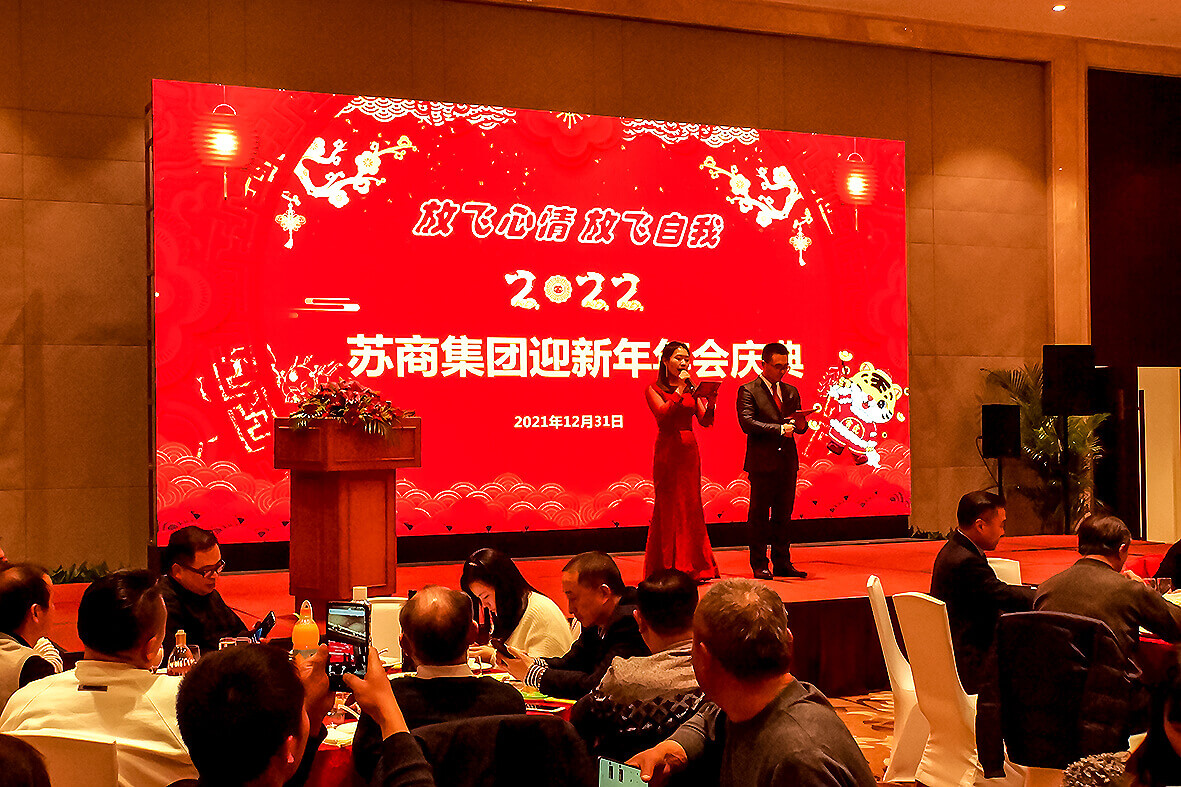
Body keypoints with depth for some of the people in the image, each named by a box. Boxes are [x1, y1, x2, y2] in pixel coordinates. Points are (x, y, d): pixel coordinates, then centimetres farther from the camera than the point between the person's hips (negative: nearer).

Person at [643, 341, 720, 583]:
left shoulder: (692, 389, 12)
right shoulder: (654, 389, -1)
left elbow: (705, 420, 3)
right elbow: (663, 413, -18)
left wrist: (711, 399, -14)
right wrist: (679, 390, -20)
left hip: (689, 450, 5)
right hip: (667, 450, -5)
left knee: (691, 506, 7)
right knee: (669, 507, -3)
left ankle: (693, 568, 13)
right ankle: (668, 570, 2)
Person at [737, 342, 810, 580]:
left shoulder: (791, 391, 16)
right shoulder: (748, 391, -3)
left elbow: (799, 425, 16)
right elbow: (747, 422, -15)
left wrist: (801, 424, -9)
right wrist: (780, 429, -22)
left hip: (788, 462, 6)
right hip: (762, 462, -5)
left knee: (784, 515, 9)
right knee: (759, 516, 1)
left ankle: (782, 563, 16)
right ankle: (759, 565, 7)